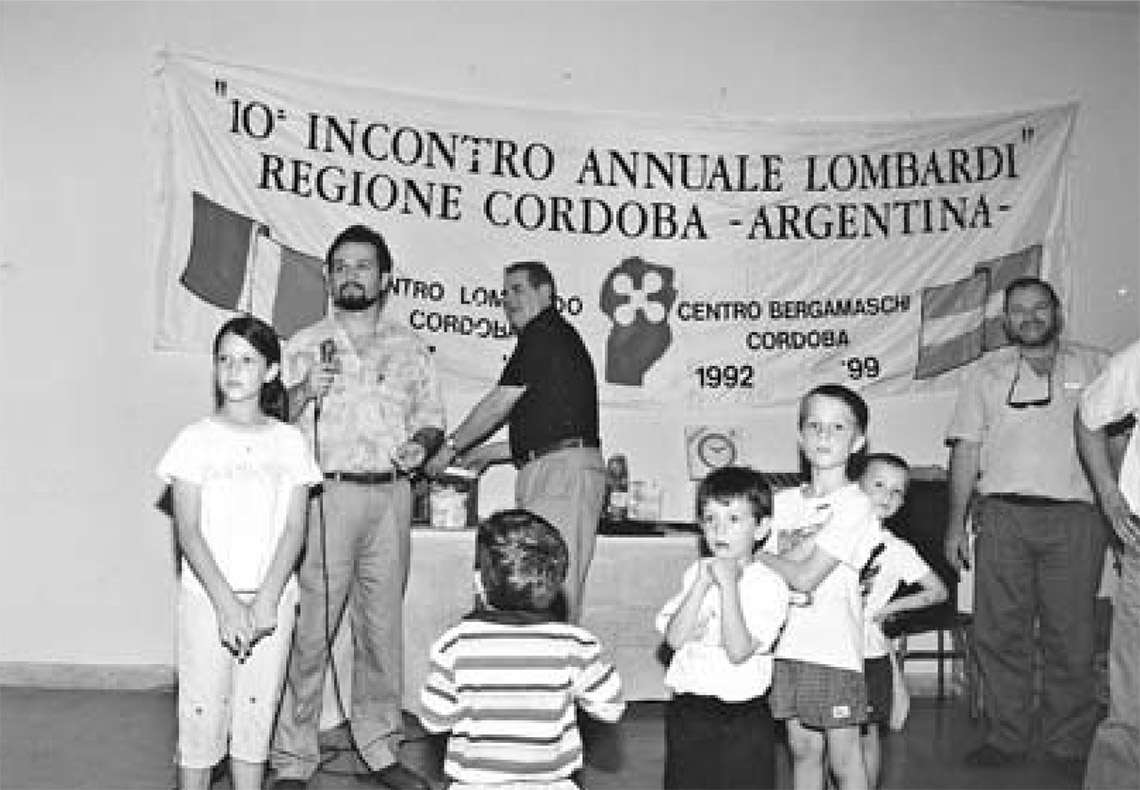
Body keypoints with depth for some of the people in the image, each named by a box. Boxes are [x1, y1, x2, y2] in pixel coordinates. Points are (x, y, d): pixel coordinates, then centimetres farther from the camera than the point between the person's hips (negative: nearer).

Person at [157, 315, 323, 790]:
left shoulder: (289, 441, 5)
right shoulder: (195, 440, 1)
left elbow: (294, 530, 0)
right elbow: (189, 532, -5)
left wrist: (265, 601, -11)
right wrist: (228, 605, -14)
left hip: (271, 597, 1)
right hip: (206, 596, -1)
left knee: (256, 712, 6)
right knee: (201, 713, 1)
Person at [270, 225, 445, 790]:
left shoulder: (410, 348, 15)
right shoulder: (303, 346, 8)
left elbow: (431, 420, 17)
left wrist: (421, 445, -4)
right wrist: (304, 391, -15)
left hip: (390, 496, 3)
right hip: (325, 495, -2)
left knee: (383, 625, 7)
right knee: (309, 627, -5)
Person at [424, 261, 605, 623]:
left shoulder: (545, 335, -6)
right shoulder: (557, 336, 25)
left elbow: (497, 405, -5)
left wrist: (450, 447, 7)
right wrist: (487, 452, 29)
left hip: (563, 469, -10)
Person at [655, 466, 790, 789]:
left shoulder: (770, 585, -10)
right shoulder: (695, 573, 5)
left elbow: (738, 651, -20)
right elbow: (674, 638, -6)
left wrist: (728, 584, -21)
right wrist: (703, 584, -14)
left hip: (743, 717, -4)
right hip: (686, 711, 4)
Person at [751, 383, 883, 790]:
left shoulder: (854, 504, -10)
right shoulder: (784, 500, 7)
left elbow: (804, 577, -15)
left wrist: (757, 554, -2)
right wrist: (797, 547, -18)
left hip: (835, 647, -5)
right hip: (789, 644, 5)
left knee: (843, 756, 5)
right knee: (803, 749, 15)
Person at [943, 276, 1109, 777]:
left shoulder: (1094, 367, 12)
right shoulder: (987, 372, 14)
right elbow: (966, 448, 10)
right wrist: (956, 523, 5)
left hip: (1074, 515, -1)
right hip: (1002, 513, 1)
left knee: (1070, 637, 1)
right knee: (1000, 633, 2)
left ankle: (1068, 745, 12)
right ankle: (1005, 738, 13)